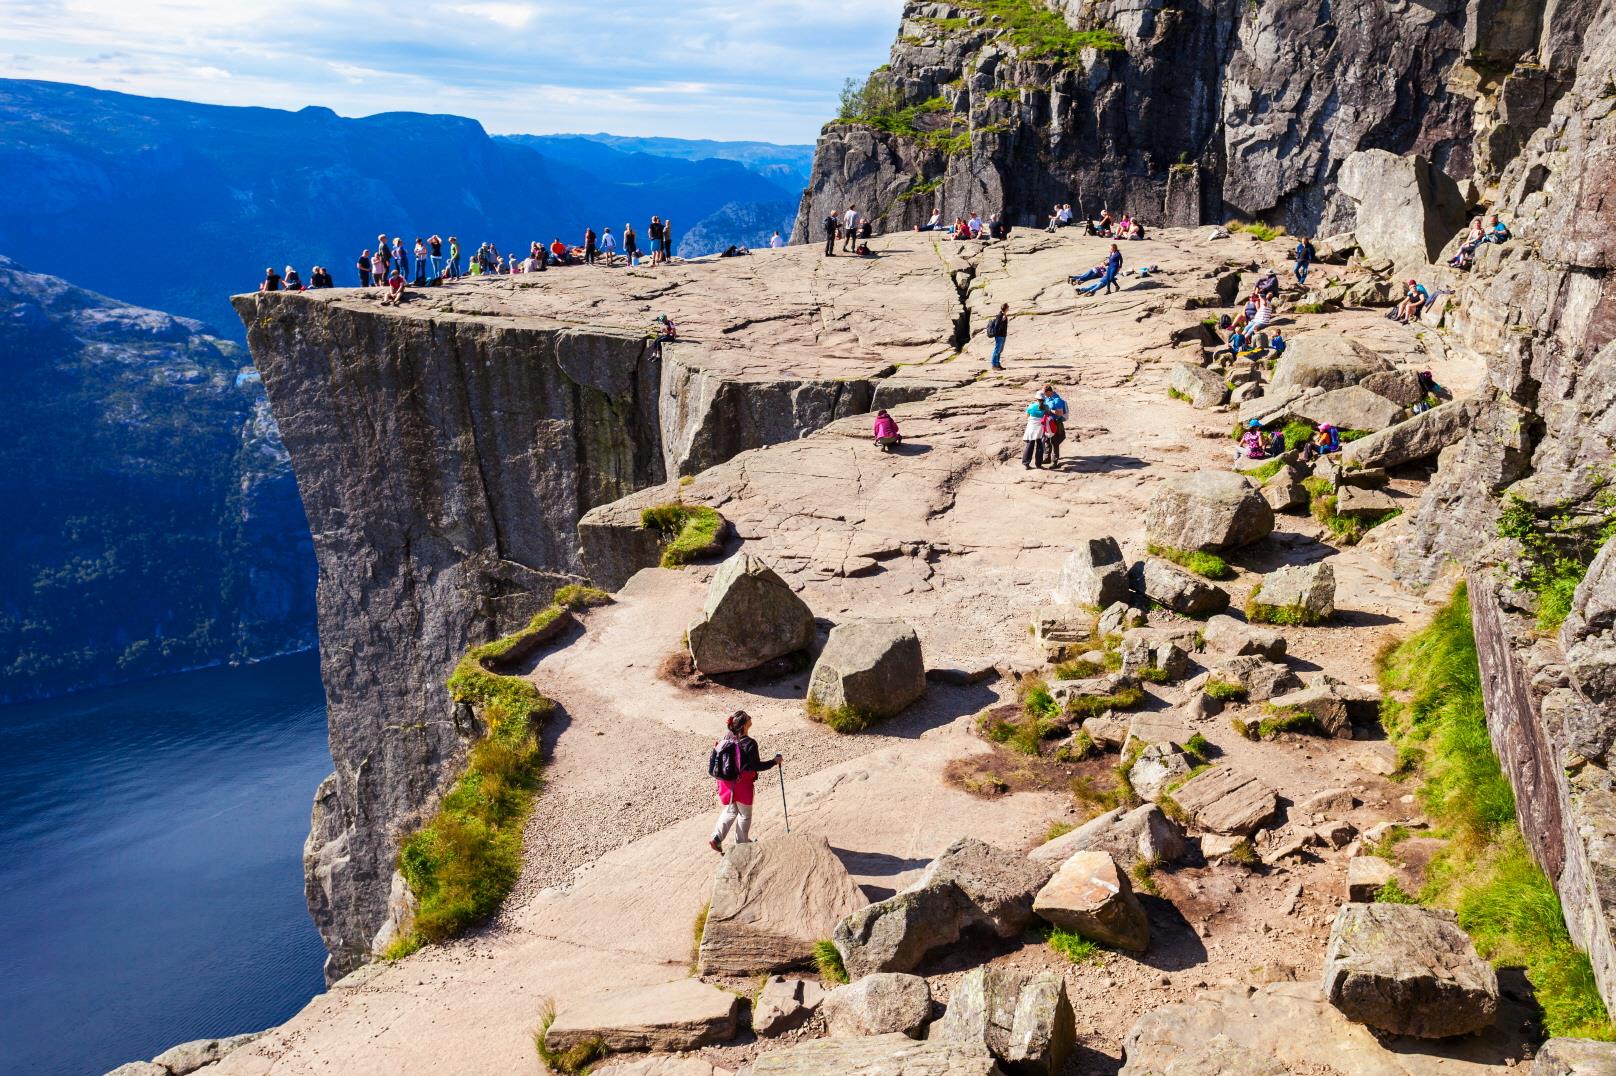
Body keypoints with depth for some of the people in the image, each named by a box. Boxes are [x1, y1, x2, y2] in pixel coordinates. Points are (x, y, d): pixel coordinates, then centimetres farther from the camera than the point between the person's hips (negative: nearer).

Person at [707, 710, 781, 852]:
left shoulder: (726, 740, -4)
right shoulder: (749, 744, -22)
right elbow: (756, 766, -18)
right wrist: (774, 761, -8)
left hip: (727, 784, 6)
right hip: (742, 785, -5)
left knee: (731, 811, 24)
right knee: (745, 815, 16)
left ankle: (716, 838, 15)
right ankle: (742, 843, 30)